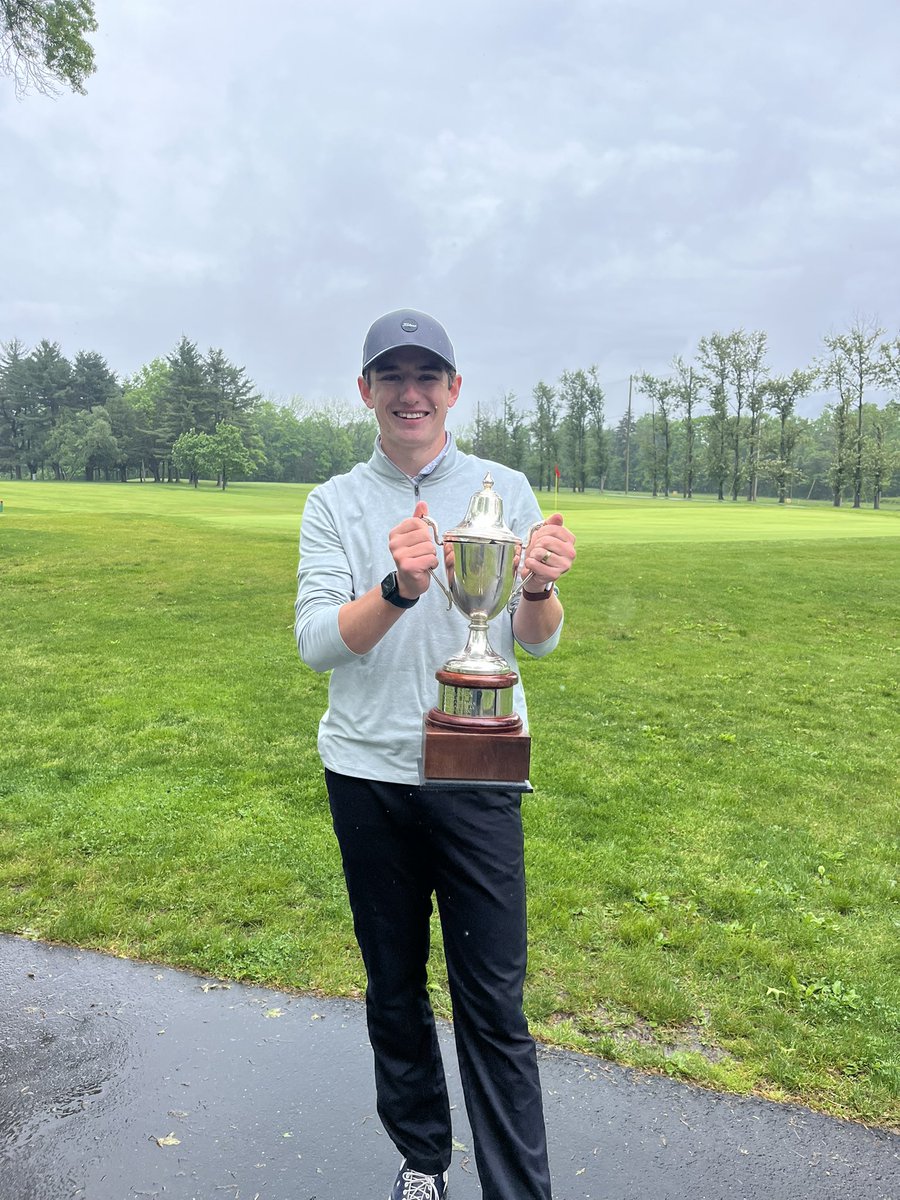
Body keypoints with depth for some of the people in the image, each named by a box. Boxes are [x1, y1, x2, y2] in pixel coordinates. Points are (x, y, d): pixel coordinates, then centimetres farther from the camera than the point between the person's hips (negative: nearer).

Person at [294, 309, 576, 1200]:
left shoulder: (505, 491, 1)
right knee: (394, 991, 16)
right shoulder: (334, 504, 1)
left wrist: (540, 588, -27)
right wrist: (398, 589, -30)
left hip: (478, 774, -1)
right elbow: (316, 644, -11)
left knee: (494, 1006, 3)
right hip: (369, 775, 2)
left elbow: (538, 642, -3)